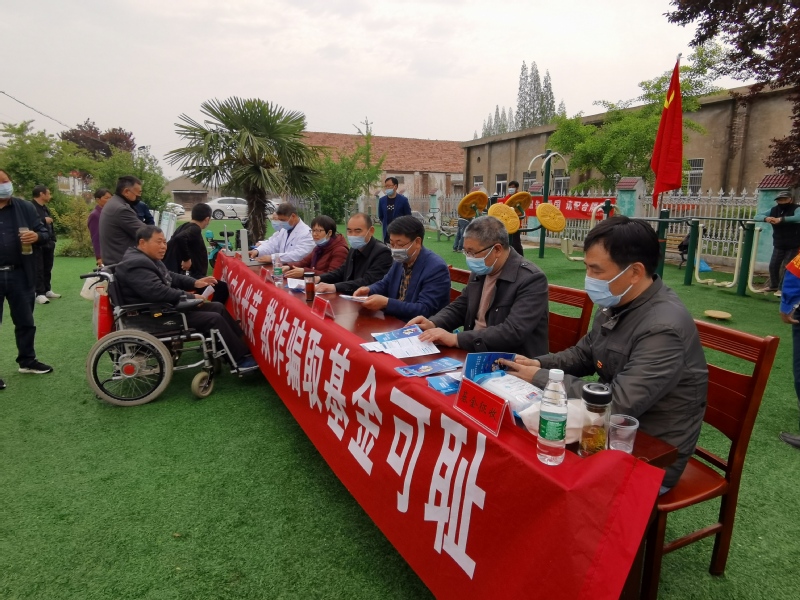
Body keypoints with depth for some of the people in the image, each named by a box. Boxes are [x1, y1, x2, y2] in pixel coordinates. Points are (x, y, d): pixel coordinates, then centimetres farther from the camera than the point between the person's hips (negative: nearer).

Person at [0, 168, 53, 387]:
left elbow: (44, 233, 7)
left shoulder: (25, 207, 5)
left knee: (25, 322, 14)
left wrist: (37, 236, -16)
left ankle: (27, 360, 30)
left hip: (19, 274, 2)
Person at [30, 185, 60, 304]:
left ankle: (47, 290, 19)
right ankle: (40, 294, -5)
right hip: (37, 245, -8)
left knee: (48, 269, 11)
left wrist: (53, 240, 16)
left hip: (48, 244, 8)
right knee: (38, 269, -6)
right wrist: (44, 220, -17)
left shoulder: (45, 208, 20)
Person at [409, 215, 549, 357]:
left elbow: (513, 332, -28)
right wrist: (433, 323, -4)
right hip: (474, 352, 7)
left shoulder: (532, 279, -18)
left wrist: (455, 339, -30)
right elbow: (460, 306, 16)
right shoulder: (480, 271, 4)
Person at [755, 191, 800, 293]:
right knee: (773, 265, 9)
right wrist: (766, 218, -26)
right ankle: (773, 285, 29)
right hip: (779, 245, 5)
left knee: (786, 267, -5)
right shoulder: (774, 210, 2)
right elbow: (757, 216, -3)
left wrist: (781, 219, -47)